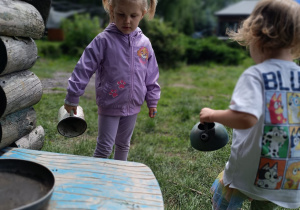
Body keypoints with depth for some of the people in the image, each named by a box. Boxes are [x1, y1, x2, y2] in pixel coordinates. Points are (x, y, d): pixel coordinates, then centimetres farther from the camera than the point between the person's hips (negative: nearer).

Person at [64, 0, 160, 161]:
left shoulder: (144, 43, -1)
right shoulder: (104, 40, -14)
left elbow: (151, 75, 8)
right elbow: (84, 68, -12)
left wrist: (152, 100, 11)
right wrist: (72, 98, -10)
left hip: (133, 106, 5)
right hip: (109, 106, -4)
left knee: (123, 144, 21)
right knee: (104, 147, 3)